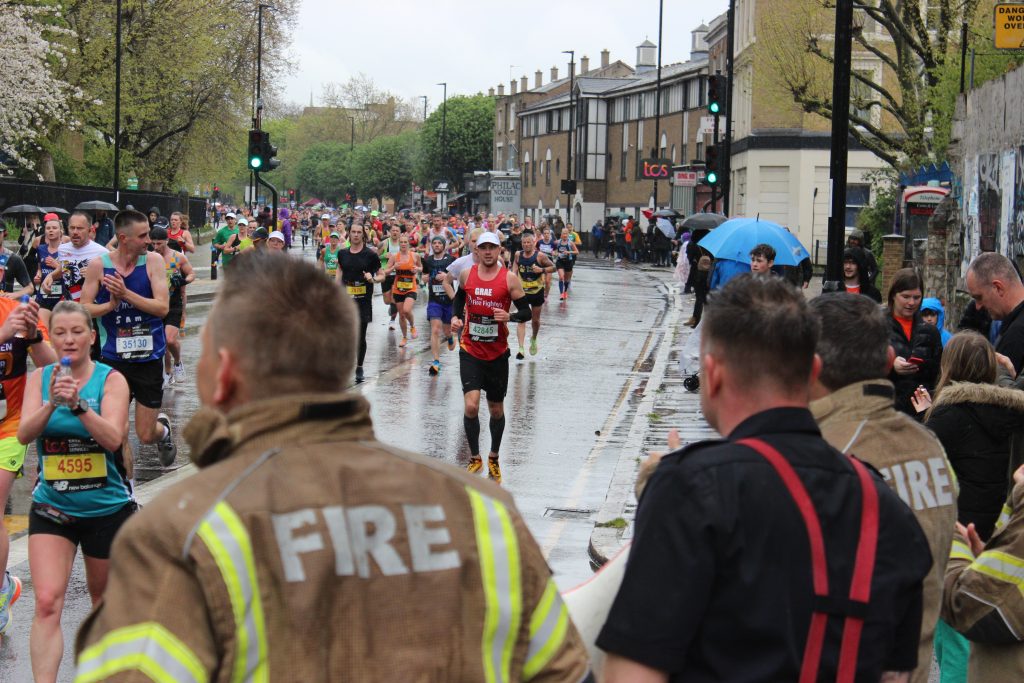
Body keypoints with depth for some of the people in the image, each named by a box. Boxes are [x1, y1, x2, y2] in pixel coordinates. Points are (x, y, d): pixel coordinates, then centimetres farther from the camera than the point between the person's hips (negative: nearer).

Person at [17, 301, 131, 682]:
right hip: (51, 507, 1)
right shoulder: (39, 378, -2)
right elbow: (25, 434, -13)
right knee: (47, 603, -15)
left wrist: (78, 404, -33)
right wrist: (51, 403, -30)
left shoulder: (110, 379, -8)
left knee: (103, 597, 18)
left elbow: (113, 438, -20)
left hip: (107, 506, -1)